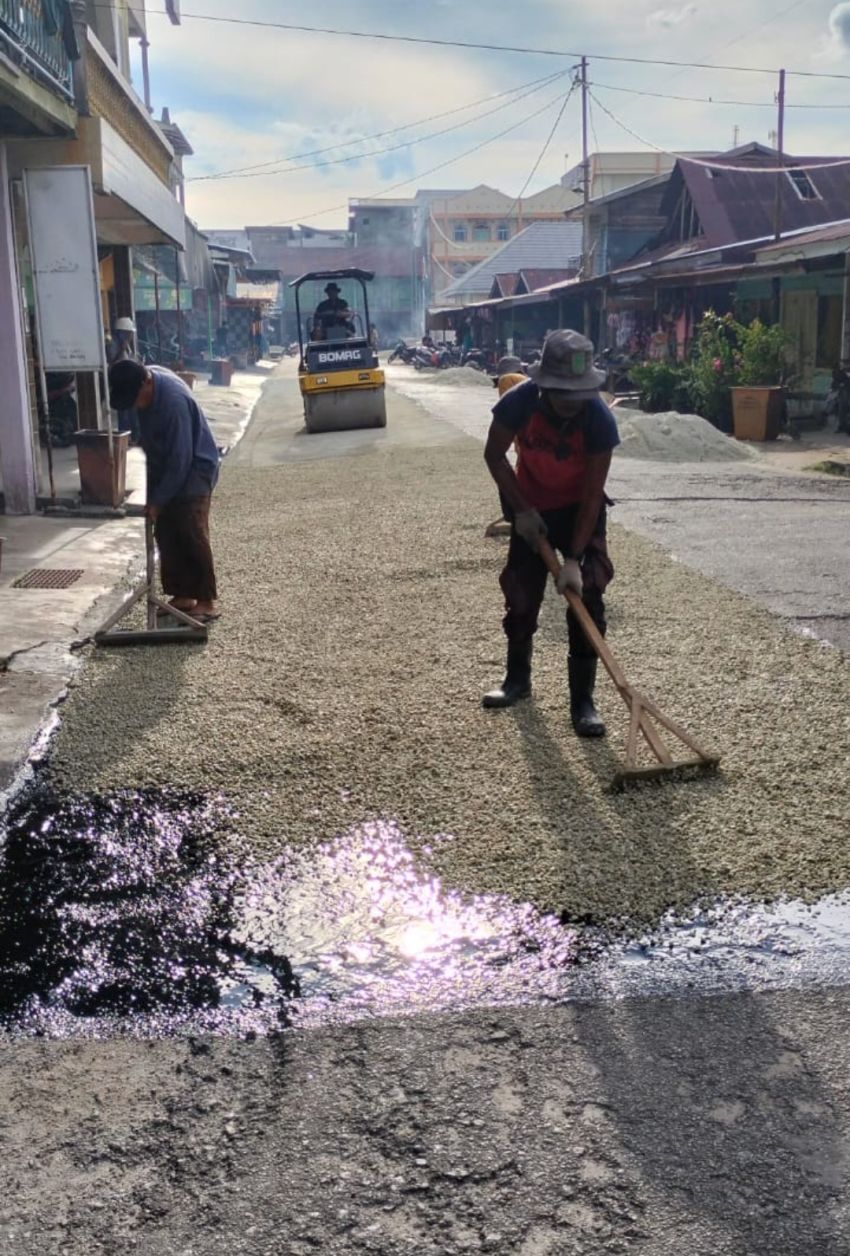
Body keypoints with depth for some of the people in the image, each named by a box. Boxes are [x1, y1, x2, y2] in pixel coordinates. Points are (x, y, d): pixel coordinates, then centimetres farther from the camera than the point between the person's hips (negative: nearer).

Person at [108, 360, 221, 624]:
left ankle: (207, 602, -8)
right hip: (165, 469, 9)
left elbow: (181, 459, -27)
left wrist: (158, 500, -22)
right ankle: (183, 595, 15)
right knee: (166, 534, 7)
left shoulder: (174, 401, -31)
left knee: (193, 535, -13)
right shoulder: (143, 378, -4)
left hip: (193, 471, -9)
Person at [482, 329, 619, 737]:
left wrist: (574, 559, -29)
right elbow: (494, 455, -9)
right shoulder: (520, 402, -27)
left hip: (580, 509, -2)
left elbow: (592, 495, -26)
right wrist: (521, 509, -13)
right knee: (521, 594, 9)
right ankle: (517, 677, 32)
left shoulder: (599, 419, -30)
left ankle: (582, 700, -3)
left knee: (586, 595, -11)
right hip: (532, 508, 2)